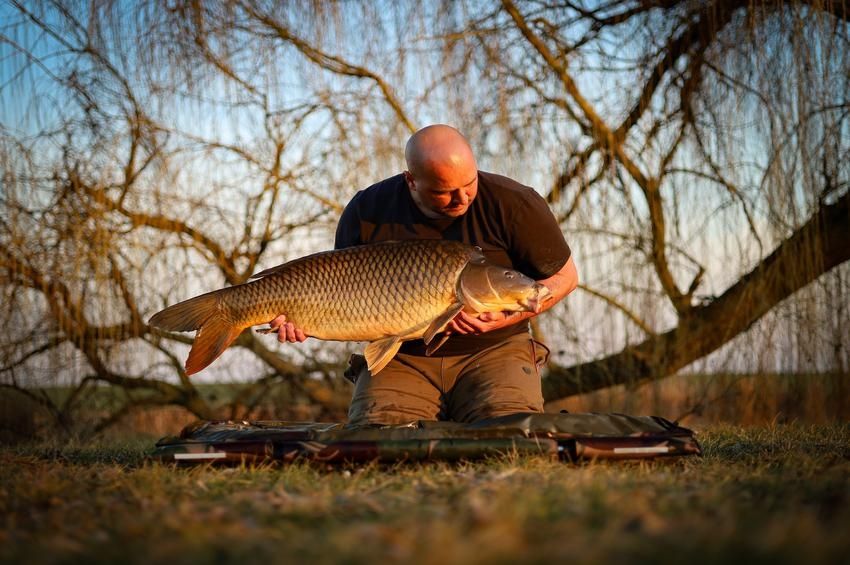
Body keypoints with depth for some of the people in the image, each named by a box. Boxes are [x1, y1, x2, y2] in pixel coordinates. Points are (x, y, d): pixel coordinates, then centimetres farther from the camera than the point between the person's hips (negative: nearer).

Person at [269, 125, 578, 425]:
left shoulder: (513, 204, -9)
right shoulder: (368, 212, -4)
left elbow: (564, 277, 0)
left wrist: (505, 319, -16)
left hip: (493, 349, -1)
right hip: (401, 357, 1)